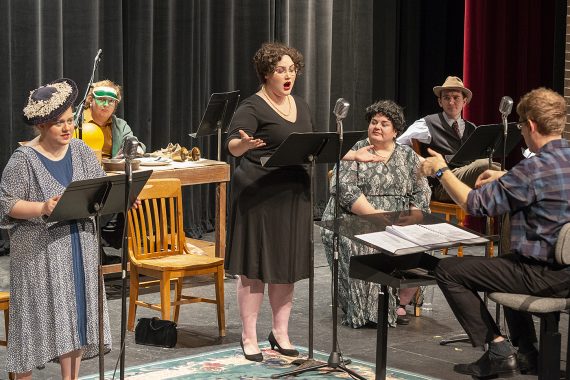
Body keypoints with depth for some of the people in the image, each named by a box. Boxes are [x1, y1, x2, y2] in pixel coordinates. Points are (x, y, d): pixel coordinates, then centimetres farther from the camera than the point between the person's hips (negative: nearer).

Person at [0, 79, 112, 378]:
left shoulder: (81, 151, 6)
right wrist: (42, 209, -27)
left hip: (79, 248, 5)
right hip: (39, 253, -5)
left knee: (76, 312, 10)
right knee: (38, 316, 0)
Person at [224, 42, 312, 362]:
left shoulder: (302, 106, 15)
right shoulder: (253, 108, -8)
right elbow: (233, 146, -21)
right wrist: (245, 143, -42)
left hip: (294, 195, 7)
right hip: (259, 196, -6)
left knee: (288, 267, 10)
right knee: (255, 267, -1)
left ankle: (281, 332, 21)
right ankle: (249, 337, 7)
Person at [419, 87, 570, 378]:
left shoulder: (535, 168, -23)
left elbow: (473, 203, -17)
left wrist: (441, 170, -3)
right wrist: (505, 178, 28)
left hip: (547, 276, -9)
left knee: (448, 271, 0)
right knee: (508, 262, 38)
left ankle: (498, 352, -1)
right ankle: (526, 353, 33)